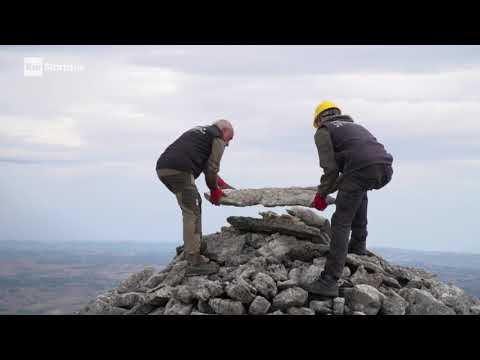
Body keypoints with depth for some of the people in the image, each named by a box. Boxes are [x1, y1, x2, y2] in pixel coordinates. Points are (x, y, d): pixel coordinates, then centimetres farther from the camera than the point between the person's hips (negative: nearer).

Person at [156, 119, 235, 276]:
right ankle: (194, 263, -13)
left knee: (193, 207, 19)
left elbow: (205, 165, 40)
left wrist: (220, 184, 41)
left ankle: (193, 252, 18)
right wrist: (214, 191, 18)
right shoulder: (218, 138, 9)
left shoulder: (199, 131, 34)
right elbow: (211, 169, 3)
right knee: (192, 213, -9)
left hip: (162, 167, 9)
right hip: (179, 170, -9)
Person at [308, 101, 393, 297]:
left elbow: (330, 168, 4)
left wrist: (321, 194, 16)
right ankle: (358, 245, 37)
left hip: (362, 170, -7)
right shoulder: (354, 125, 37)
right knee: (358, 191, 37)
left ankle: (329, 281, -10)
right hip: (385, 169, 7)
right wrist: (330, 189, 43)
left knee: (341, 222, -2)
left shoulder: (323, 131, 16)